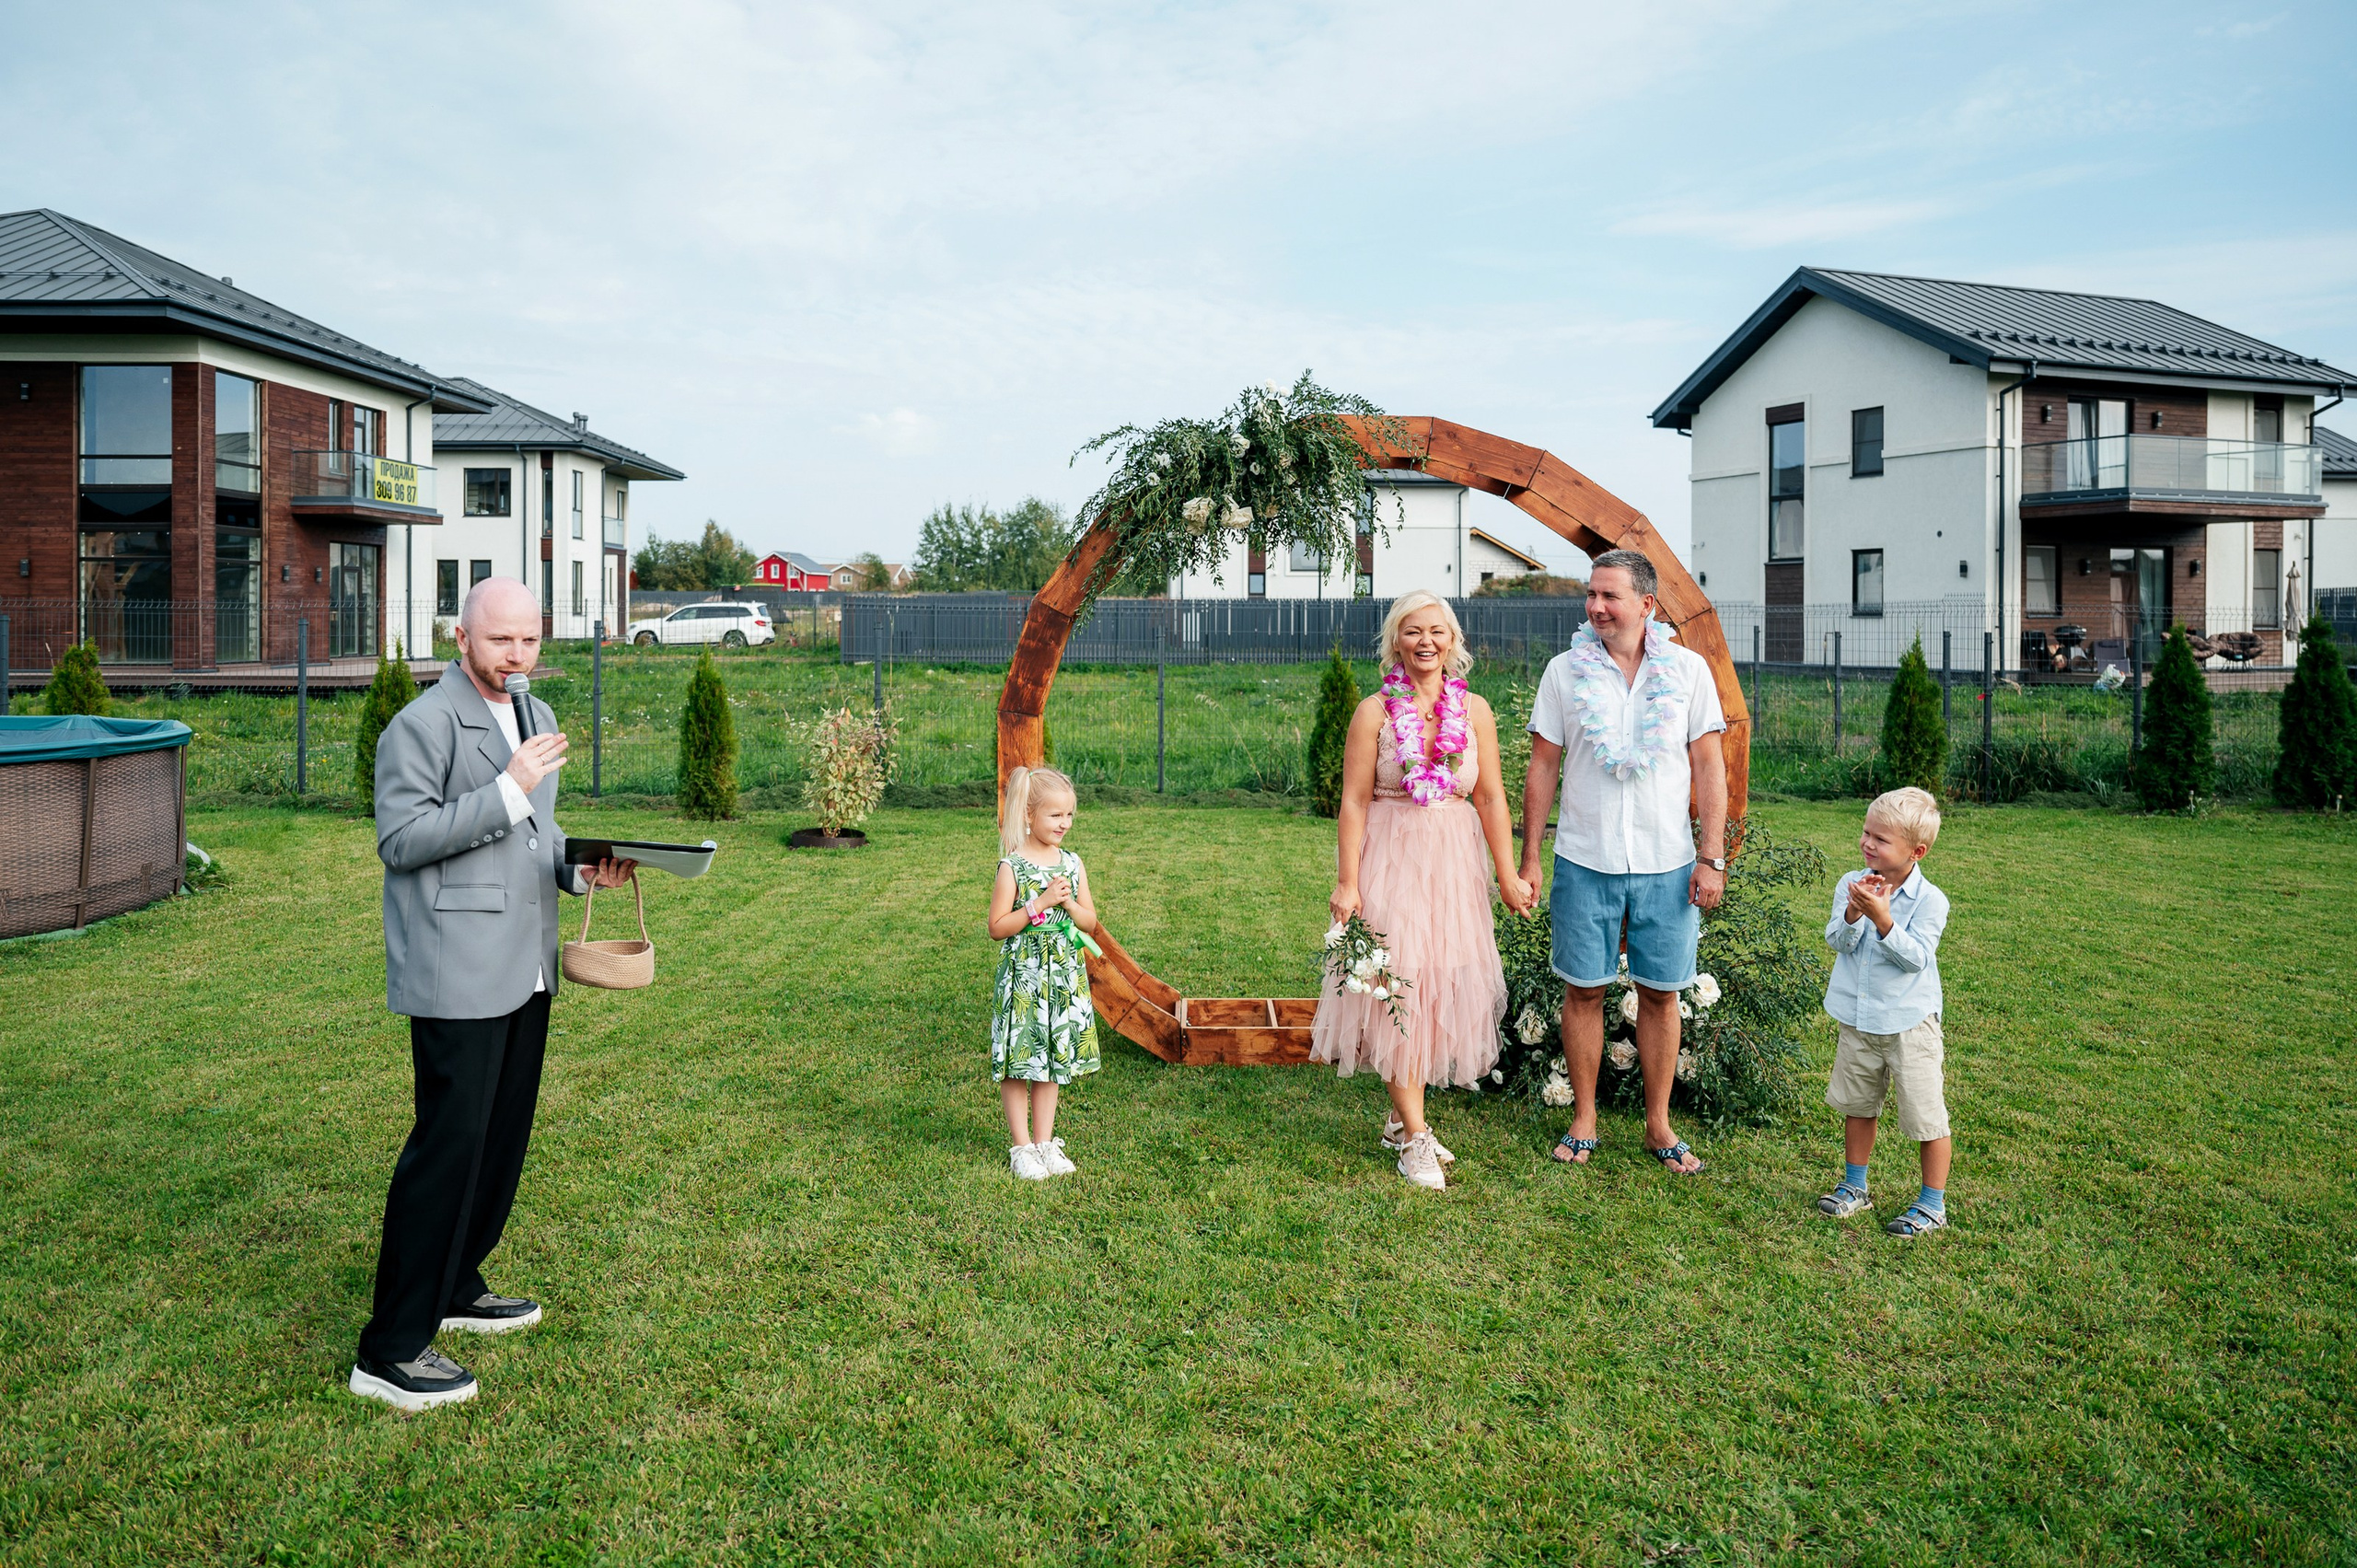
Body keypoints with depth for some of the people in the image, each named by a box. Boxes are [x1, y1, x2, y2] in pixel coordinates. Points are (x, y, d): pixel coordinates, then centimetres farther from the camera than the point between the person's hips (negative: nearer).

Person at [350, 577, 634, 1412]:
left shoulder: (536, 717, 16)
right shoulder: (421, 725, -10)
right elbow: (400, 839, -16)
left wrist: (580, 866, 5)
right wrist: (507, 791, -22)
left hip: (525, 969, 9)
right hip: (458, 975, -9)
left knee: (504, 1137, 15)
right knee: (449, 1143, -7)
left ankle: (454, 1288, 32)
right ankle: (390, 1350, 3)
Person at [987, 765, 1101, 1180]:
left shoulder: (1073, 864, 5)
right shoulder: (1012, 866, -10)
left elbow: (1090, 923, 10)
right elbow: (997, 927, -12)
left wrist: (1069, 902, -10)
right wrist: (1040, 903, -19)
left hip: (1065, 975, 5)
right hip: (1023, 976, -5)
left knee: (1053, 1060, 12)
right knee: (1018, 1063, 1)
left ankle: (1044, 1141, 24)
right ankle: (1021, 1147, 13)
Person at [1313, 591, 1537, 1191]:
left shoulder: (1474, 709, 4)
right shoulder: (1375, 712, -5)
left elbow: (1491, 797, 5)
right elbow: (1354, 802, -6)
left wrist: (1508, 876, 3)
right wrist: (1347, 883, -10)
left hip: (1455, 863, 4)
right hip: (1392, 859, -4)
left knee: (1439, 986, 9)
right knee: (1399, 985, -3)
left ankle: (1400, 1116, 25)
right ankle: (1414, 1137, 3)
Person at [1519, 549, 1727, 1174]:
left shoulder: (1688, 669, 1)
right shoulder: (1565, 670, 1)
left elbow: (1709, 765, 2)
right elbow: (1543, 766, 3)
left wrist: (1713, 858, -3)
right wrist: (1529, 859, 1)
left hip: (1667, 863, 0)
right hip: (1584, 861, 0)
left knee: (1661, 994, 7)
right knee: (1583, 991, 6)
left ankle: (1659, 1125, 21)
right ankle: (1584, 1120, 20)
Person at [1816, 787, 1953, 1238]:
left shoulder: (1930, 900, -14)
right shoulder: (1852, 884, -2)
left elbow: (1916, 958, -19)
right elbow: (1837, 943, -7)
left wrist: (1882, 918, -29)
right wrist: (1852, 914, -26)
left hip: (1909, 1023, -4)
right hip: (1857, 1019, 5)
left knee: (1925, 1114, 3)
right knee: (1858, 1106, 18)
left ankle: (1933, 1205, 19)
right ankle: (1854, 1187, 34)